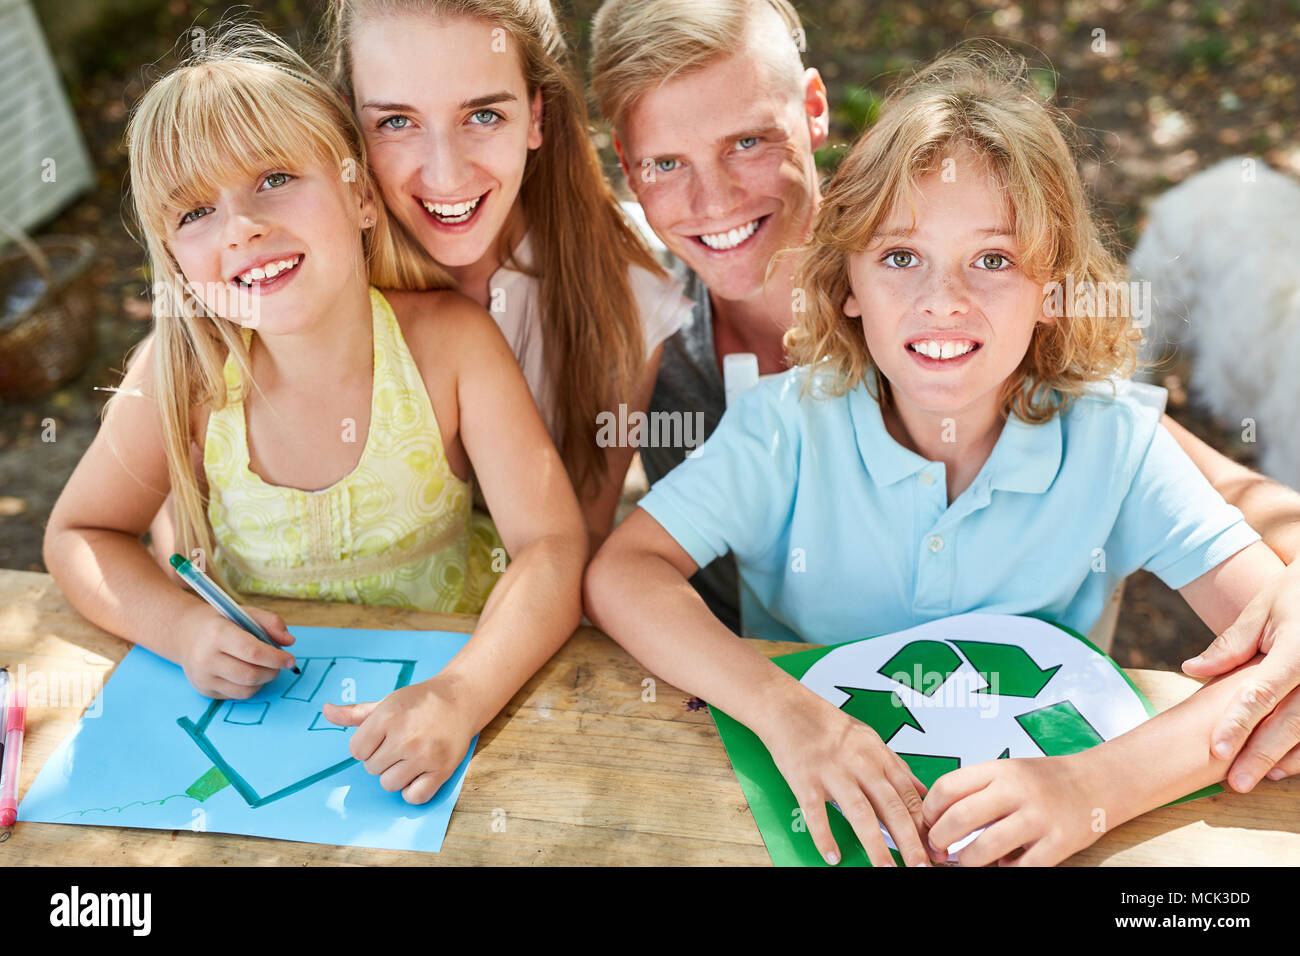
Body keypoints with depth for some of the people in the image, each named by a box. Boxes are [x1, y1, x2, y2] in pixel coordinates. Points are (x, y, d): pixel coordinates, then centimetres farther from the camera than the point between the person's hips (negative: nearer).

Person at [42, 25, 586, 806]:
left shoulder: (449, 340, -17)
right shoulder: (182, 375, -12)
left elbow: (555, 546, -20)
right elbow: (81, 534, 2)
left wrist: (459, 696, -36)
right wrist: (181, 626, -17)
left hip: (448, 667, 0)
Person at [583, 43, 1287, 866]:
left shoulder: (1113, 443, -11)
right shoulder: (791, 422, -11)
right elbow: (622, 574, -15)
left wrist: (1100, 784, -30)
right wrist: (784, 709, -29)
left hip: (1028, 832, 1)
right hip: (826, 822, 0)